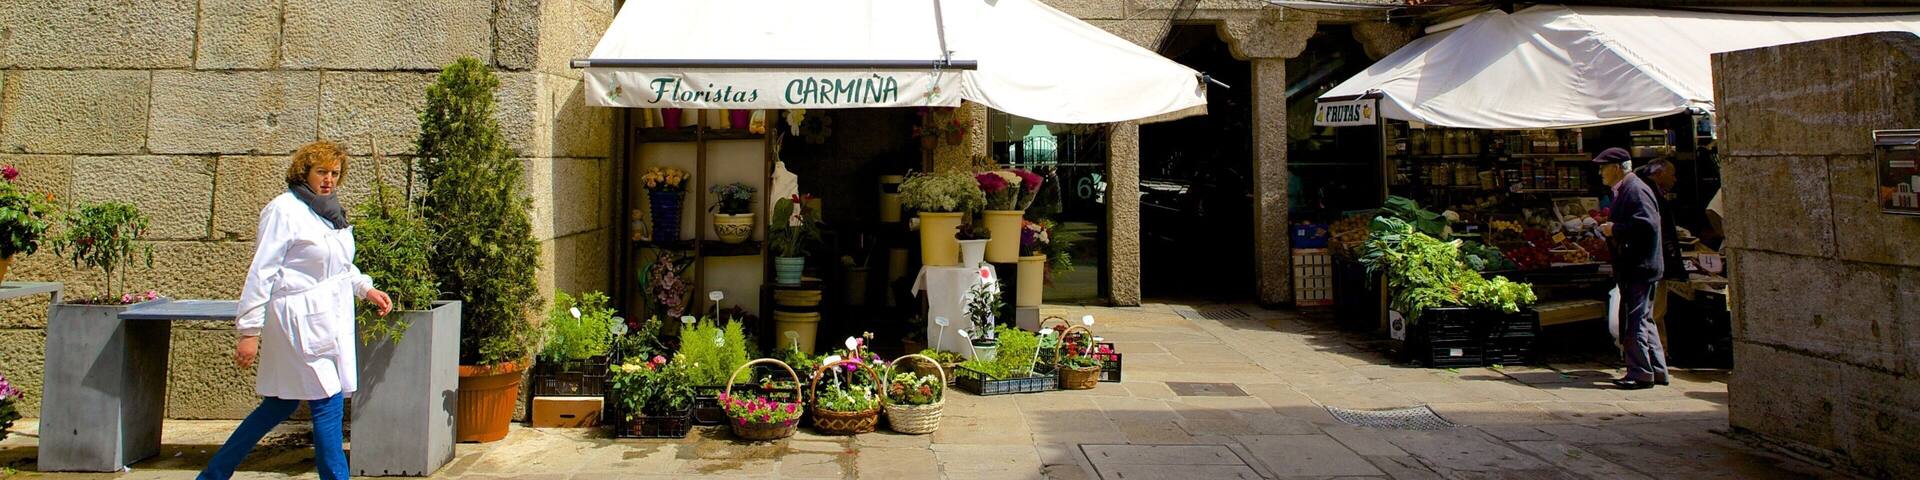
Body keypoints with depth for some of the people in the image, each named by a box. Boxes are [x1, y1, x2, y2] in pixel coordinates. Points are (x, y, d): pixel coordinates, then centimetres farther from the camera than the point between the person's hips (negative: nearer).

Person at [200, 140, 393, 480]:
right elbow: (262, 272, -14)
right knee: (327, 404, -6)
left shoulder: (331, 212, 15)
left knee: (280, 405, 15)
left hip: (331, 321, 9)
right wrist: (249, 331, -16)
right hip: (301, 322, -9)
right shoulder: (284, 210, -11)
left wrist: (366, 288, 12)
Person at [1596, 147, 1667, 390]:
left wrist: (1615, 229, -18)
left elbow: (1647, 225, -26)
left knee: (1635, 320, -7)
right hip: (1633, 267, 11)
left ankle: (1640, 374, -2)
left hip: (1639, 267, -11)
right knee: (1643, 319, 15)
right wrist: (1610, 228, 12)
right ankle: (1657, 371, 21)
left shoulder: (1636, 190, -15)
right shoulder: (1624, 190, 18)